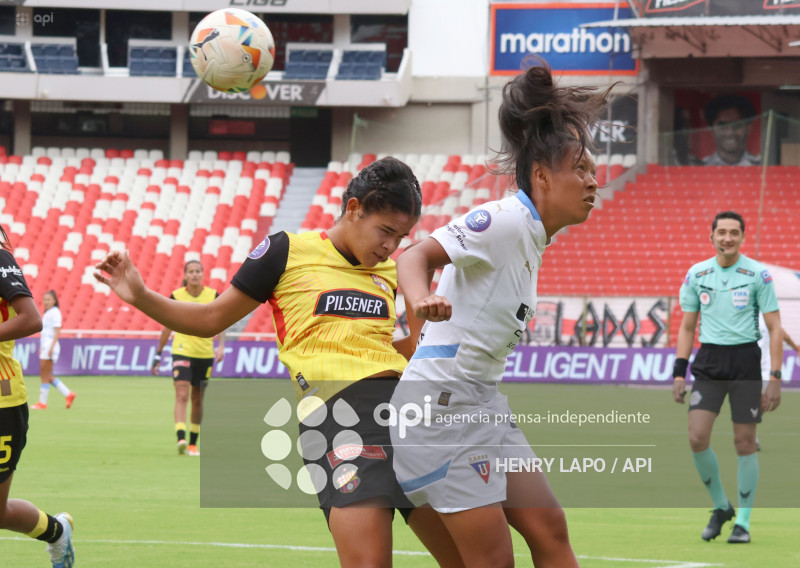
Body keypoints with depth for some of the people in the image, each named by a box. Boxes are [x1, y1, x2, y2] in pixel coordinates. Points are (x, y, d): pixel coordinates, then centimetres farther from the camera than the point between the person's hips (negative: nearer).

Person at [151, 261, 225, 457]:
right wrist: (158, 354, 9)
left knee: (198, 400, 9)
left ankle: (193, 443, 21)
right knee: (182, 395, -18)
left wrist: (221, 346, -18)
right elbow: (167, 327, 7)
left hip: (205, 354, 2)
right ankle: (181, 439, -29)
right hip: (182, 351, -2)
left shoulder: (213, 295, 0)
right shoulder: (176, 296, -2)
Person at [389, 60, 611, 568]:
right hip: (442, 401, -10)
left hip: (481, 403, 10)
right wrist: (421, 300, -45)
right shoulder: (505, 221, -15)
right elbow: (417, 255, -25)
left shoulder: (532, 235, 13)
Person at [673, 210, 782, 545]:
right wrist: (679, 373, 4)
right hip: (708, 362, 2)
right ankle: (720, 507, 11)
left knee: (745, 443, -1)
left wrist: (775, 379, -8)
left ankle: (743, 522, 11)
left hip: (745, 360, -2)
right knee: (697, 438, -10)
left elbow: (774, 328, -2)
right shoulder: (696, 275, 5)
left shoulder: (758, 275, -3)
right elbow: (687, 327, 13)